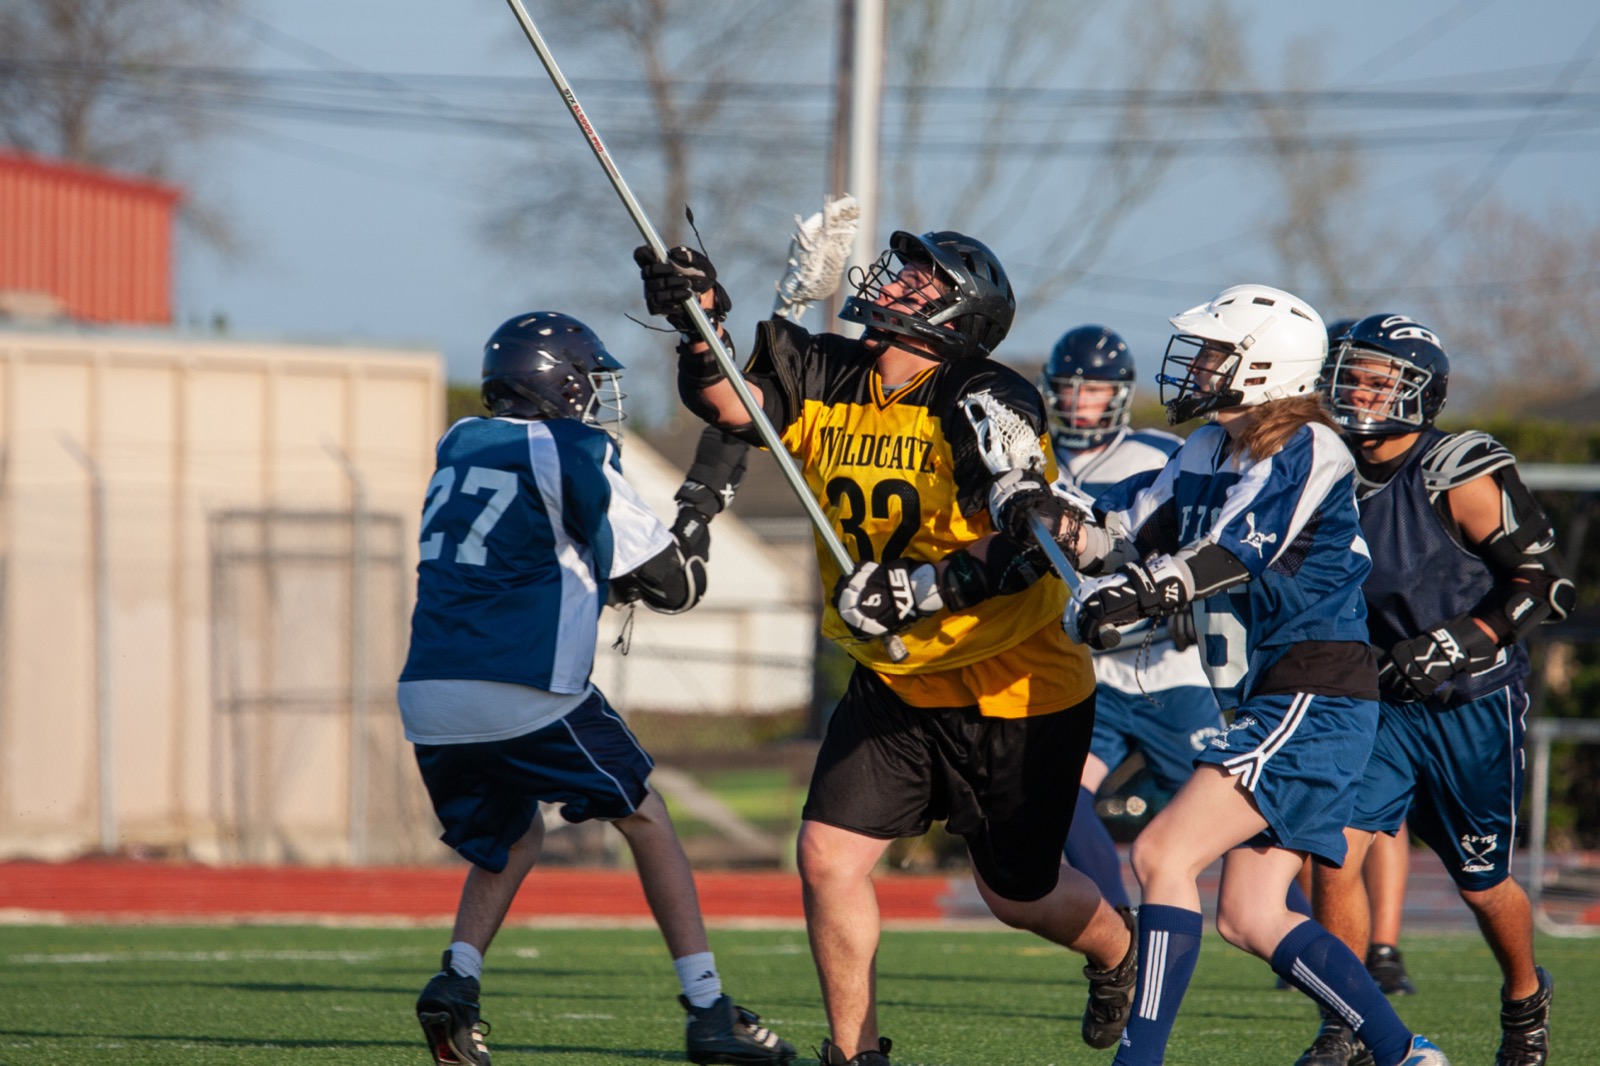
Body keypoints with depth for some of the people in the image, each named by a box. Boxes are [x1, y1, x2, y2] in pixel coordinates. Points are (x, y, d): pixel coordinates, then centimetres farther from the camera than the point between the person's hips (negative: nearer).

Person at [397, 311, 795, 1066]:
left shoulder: (460, 447, 17)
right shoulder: (572, 457, -2)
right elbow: (673, 585, 1)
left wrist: (617, 581, 28)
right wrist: (706, 491, 14)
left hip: (429, 696, 5)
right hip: (527, 694, -5)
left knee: (511, 837, 28)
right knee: (646, 822, 13)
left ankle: (457, 977, 3)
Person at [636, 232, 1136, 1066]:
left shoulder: (985, 404, -21)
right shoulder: (828, 381, -2)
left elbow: (1028, 545, -28)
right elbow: (733, 402, -13)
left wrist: (917, 588, -39)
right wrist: (699, 323, -31)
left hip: (1012, 689, -5)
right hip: (894, 683, 5)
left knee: (1016, 894, 11)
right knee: (828, 856, -10)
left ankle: (1118, 948, 44)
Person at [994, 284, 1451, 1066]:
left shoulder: (1308, 453, -13)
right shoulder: (1207, 454, 14)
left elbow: (1235, 553, -27)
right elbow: (1135, 536, 9)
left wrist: (1135, 594, -37)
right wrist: (1060, 525, -9)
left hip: (1310, 700, -9)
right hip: (1269, 704, 9)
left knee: (1162, 854, -16)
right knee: (1249, 919, 7)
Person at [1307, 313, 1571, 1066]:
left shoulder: (1459, 479, -17)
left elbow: (1544, 586, -17)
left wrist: (1458, 643, -27)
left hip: (1473, 707, -5)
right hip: (1385, 704, 5)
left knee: (1482, 881, 10)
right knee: (1337, 849, -13)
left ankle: (1526, 998, 39)